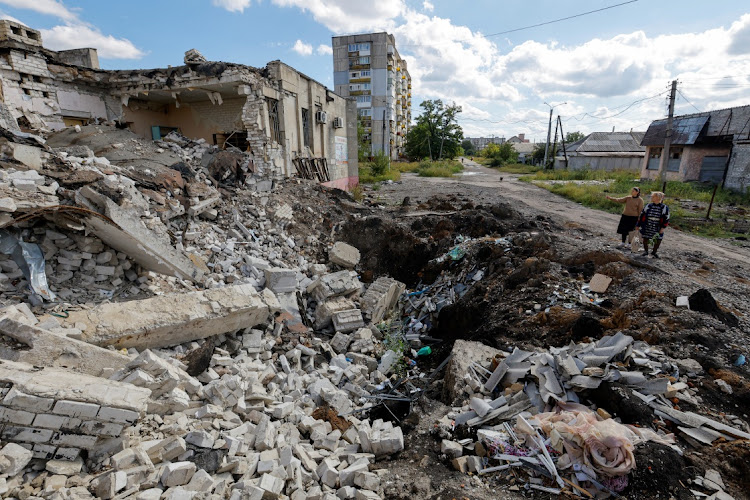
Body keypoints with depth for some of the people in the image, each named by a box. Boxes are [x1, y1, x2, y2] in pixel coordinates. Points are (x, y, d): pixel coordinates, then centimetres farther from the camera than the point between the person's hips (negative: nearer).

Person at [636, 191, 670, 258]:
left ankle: (654, 252, 22)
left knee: (658, 241, 2)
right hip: (647, 227, 2)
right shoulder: (648, 206, 5)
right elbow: (642, 215, 9)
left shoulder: (664, 208, -2)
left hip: (657, 228, -1)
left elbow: (666, 219, -5)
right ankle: (645, 251, 27)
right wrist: (638, 225, 8)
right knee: (645, 239, 7)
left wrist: (663, 228, -14)